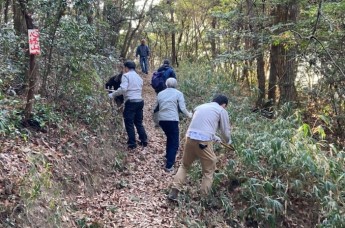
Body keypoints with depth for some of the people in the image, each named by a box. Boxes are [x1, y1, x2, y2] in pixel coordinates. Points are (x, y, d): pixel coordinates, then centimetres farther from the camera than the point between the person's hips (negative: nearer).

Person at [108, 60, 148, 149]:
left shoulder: (126, 75, -4)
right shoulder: (138, 77, 21)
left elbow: (123, 88, -17)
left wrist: (112, 94, -9)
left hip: (131, 102, -7)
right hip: (140, 101, 7)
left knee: (129, 123, 0)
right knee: (138, 122, 17)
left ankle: (132, 143, 0)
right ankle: (144, 140, 17)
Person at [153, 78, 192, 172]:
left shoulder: (160, 93, 14)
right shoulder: (178, 93, 1)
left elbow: (155, 108, 19)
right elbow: (182, 108, -6)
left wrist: (156, 118, 38)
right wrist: (189, 115, 13)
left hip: (162, 120, 5)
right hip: (172, 120, -5)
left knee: (170, 138, 29)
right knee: (174, 143, 1)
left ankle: (168, 156, 39)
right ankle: (169, 166, -7)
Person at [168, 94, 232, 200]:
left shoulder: (200, 107, 24)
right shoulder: (222, 111, 9)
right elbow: (225, 132, 12)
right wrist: (228, 141, 34)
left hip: (190, 138, 5)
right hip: (204, 142, -5)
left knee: (184, 165, 21)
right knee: (208, 170, 13)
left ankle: (174, 192, 15)